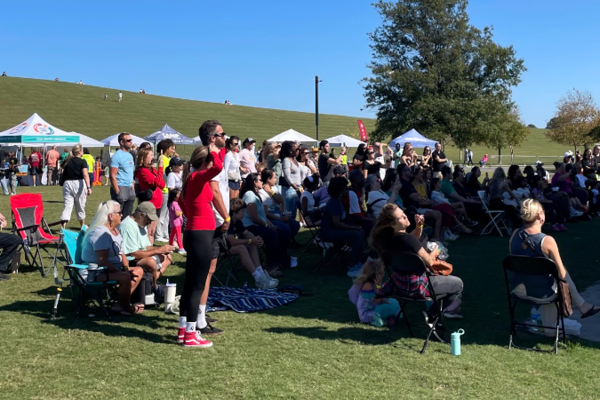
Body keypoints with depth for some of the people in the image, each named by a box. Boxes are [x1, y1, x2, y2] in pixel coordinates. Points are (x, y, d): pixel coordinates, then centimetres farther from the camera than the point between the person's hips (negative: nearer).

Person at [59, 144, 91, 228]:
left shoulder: (67, 161, 7)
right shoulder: (82, 162, -7)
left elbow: (62, 173, 10)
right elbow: (85, 175, -20)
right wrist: (88, 187, -28)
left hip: (67, 184, 3)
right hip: (79, 184, -3)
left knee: (67, 206, -1)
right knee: (80, 207, 13)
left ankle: (63, 226, -18)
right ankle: (83, 226, 29)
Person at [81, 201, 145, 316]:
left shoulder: (115, 231, 13)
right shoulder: (100, 232, -20)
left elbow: (122, 254, 15)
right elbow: (102, 260, -26)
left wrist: (126, 268, -4)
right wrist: (120, 272, -27)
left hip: (112, 269, 11)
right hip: (96, 272, -11)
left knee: (139, 271, 6)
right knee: (125, 277, -31)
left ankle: (122, 304, -4)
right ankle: (125, 307, -10)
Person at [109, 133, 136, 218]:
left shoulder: (129, 155, 16)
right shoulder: (117, 156, -9)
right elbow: (112, 175, -15)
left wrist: (133, 188, 15)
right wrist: (117, 192, -19)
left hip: (130, 189, 8)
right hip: (120, 188, -8)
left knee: (127, 216, 12)